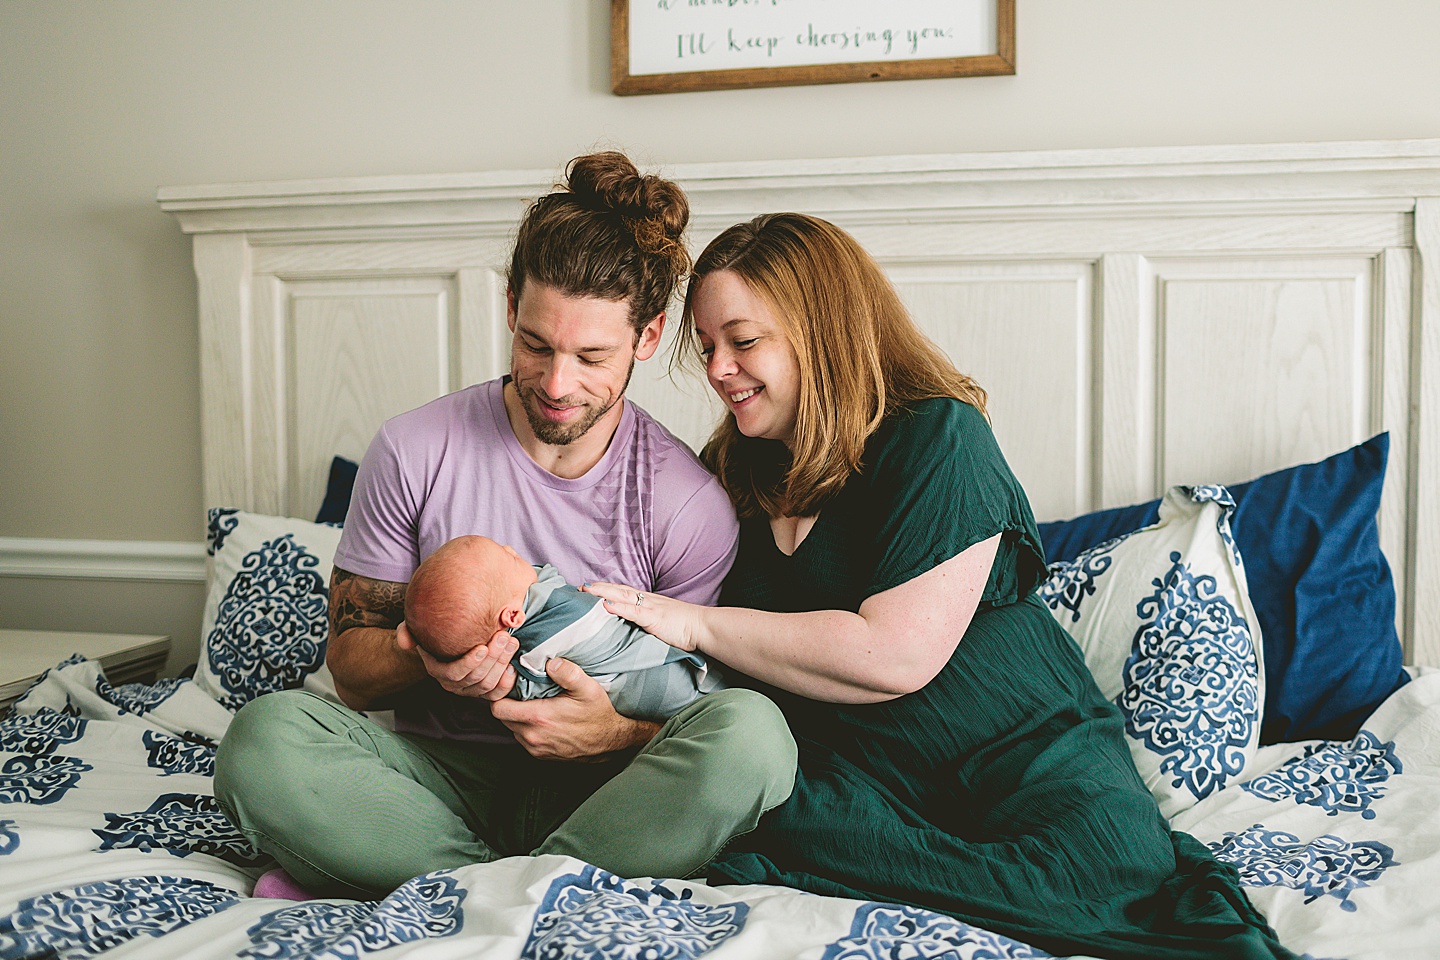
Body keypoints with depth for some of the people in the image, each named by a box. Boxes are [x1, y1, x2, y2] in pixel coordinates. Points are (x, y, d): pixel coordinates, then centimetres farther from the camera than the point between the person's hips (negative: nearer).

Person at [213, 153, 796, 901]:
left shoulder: (691, 503, -6)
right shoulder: (413, 452, -3)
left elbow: (696, 714, 0)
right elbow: (350, 667, 3)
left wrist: (620, 732, -24)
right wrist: (427, 660, -21)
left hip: (592, 789, 0)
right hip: (436, 774, 1)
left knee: (752, 734, -31)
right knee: (264, 737, -28)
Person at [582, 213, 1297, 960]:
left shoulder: (935, 436, -10)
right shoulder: (736, 472, 11)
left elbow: (895, 656, -20)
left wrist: (698, 624, -15)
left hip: (1026, 748, -5)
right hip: (861, 770, 5)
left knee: (1107, 868, -36)